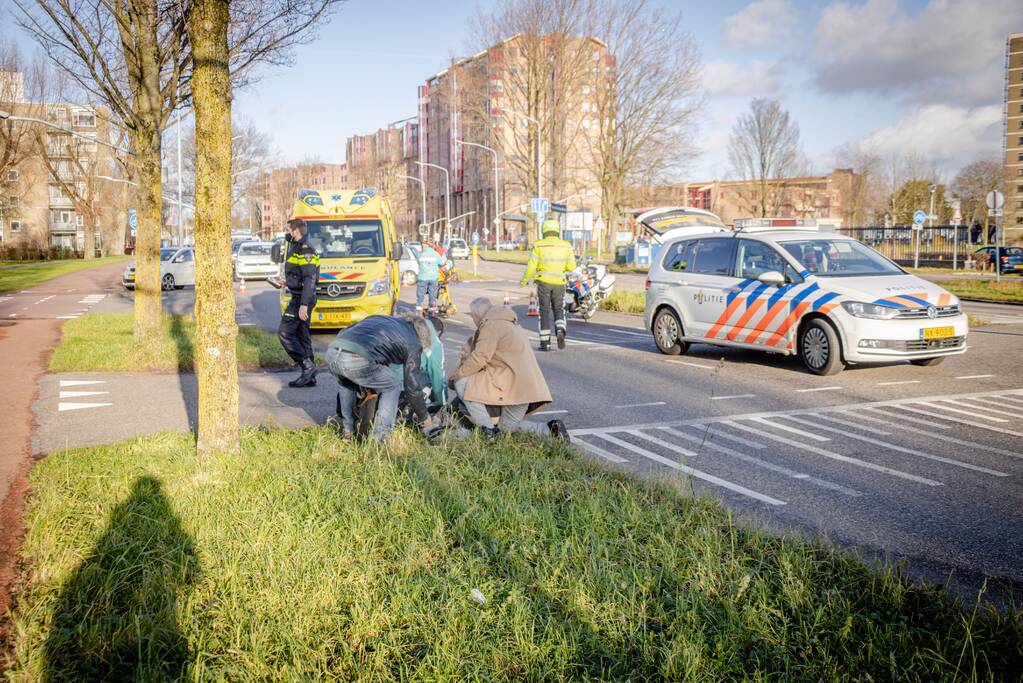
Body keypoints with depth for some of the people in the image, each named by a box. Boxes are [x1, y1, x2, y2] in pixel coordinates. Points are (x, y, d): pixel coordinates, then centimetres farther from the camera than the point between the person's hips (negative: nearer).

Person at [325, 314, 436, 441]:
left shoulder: (379, 318, 36)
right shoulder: (413, 343, 20)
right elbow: (412, 386, 20)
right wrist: (424, 416, 36)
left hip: (332, 353, 6)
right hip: (357, 361, -6)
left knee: (346, 382, 39)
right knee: (393, 387, 20)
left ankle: (347, 430, 39)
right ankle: (379, 440, 17)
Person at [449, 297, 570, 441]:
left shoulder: (490, 325, -8)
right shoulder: (510, 323, 24)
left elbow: (479, 359, -14)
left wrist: (457, 374, -3)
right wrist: (470, 356, 25)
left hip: (512, 383, -10)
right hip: (528, 385, 10)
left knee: (462, 383, -7)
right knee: (507, 427, 21)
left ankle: (488, 431, -10)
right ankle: (550, 430, 2)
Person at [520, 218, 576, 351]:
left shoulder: (539, 246, -9)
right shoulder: (566, 246, -3)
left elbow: (531, 266, -8)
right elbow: (571, 266, 1)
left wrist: (524, 280, 8)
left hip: (543, 281, -1)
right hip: (559, 283, 2)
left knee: (544, 312, 7)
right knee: (558, 310, 16)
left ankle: (545, 342, 5)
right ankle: (560, 332, -11)